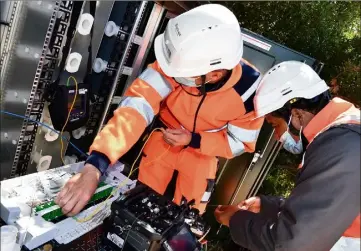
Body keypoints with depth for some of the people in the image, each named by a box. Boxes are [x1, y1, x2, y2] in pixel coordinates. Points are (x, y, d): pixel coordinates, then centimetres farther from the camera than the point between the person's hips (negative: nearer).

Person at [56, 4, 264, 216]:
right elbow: (136, 107, -43)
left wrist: (193, 140, -28)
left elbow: (242, 141, -16)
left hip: (202, 151, 0)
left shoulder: (250, 89, -32)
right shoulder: (180, 61, -34)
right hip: (165, 138, 1)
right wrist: (94, 166, -54)